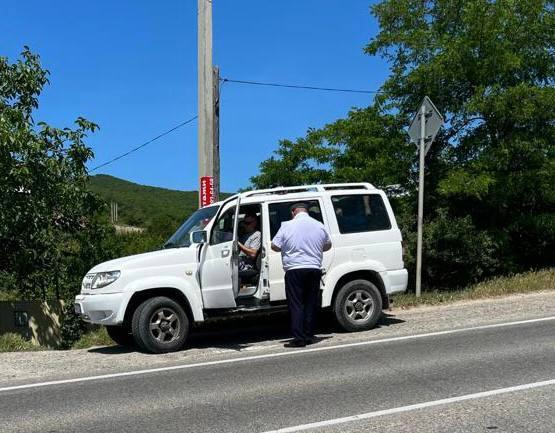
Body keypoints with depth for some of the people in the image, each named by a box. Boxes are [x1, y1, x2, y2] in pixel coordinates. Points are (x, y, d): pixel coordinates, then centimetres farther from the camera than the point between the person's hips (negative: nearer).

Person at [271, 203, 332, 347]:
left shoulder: (287, 226, -5)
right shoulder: (319, 226, 7)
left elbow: (275, 246, -1)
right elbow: (328, 245, 19)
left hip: (294, 269, -4)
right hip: (314, 269, 4)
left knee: (296, 305, 0)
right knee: (311, 304, 11)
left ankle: (299, 338, -4)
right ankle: (309, 336, 15)